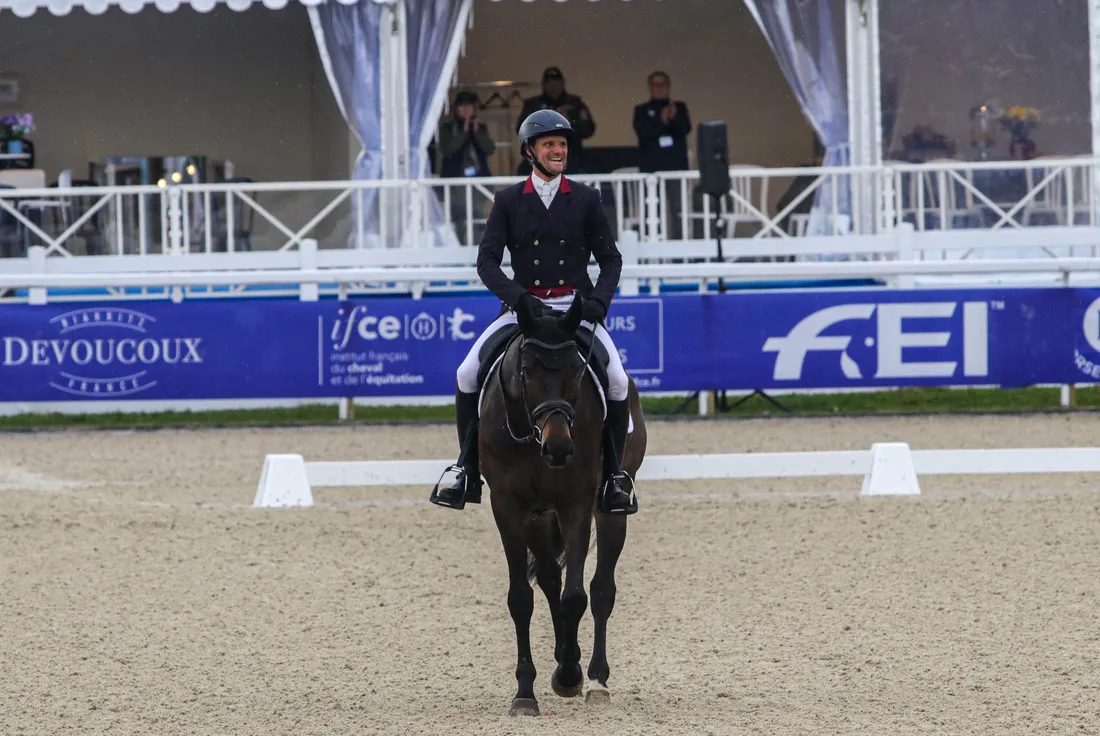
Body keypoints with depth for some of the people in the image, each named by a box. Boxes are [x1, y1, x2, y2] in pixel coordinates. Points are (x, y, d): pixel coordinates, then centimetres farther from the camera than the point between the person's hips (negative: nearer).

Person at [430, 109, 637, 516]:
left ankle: (613, 474, -3)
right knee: (467, 375, -17)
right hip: (522, 307, 1)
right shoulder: (509, 201, 3)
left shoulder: (586, 199, 5)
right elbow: (487, 260, -3)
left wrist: (598, 300, -11)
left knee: (617, 382, -22)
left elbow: (610, 258, 8)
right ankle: (468, 471, -3)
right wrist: (517, 296, -19)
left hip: (576, 308, -1)